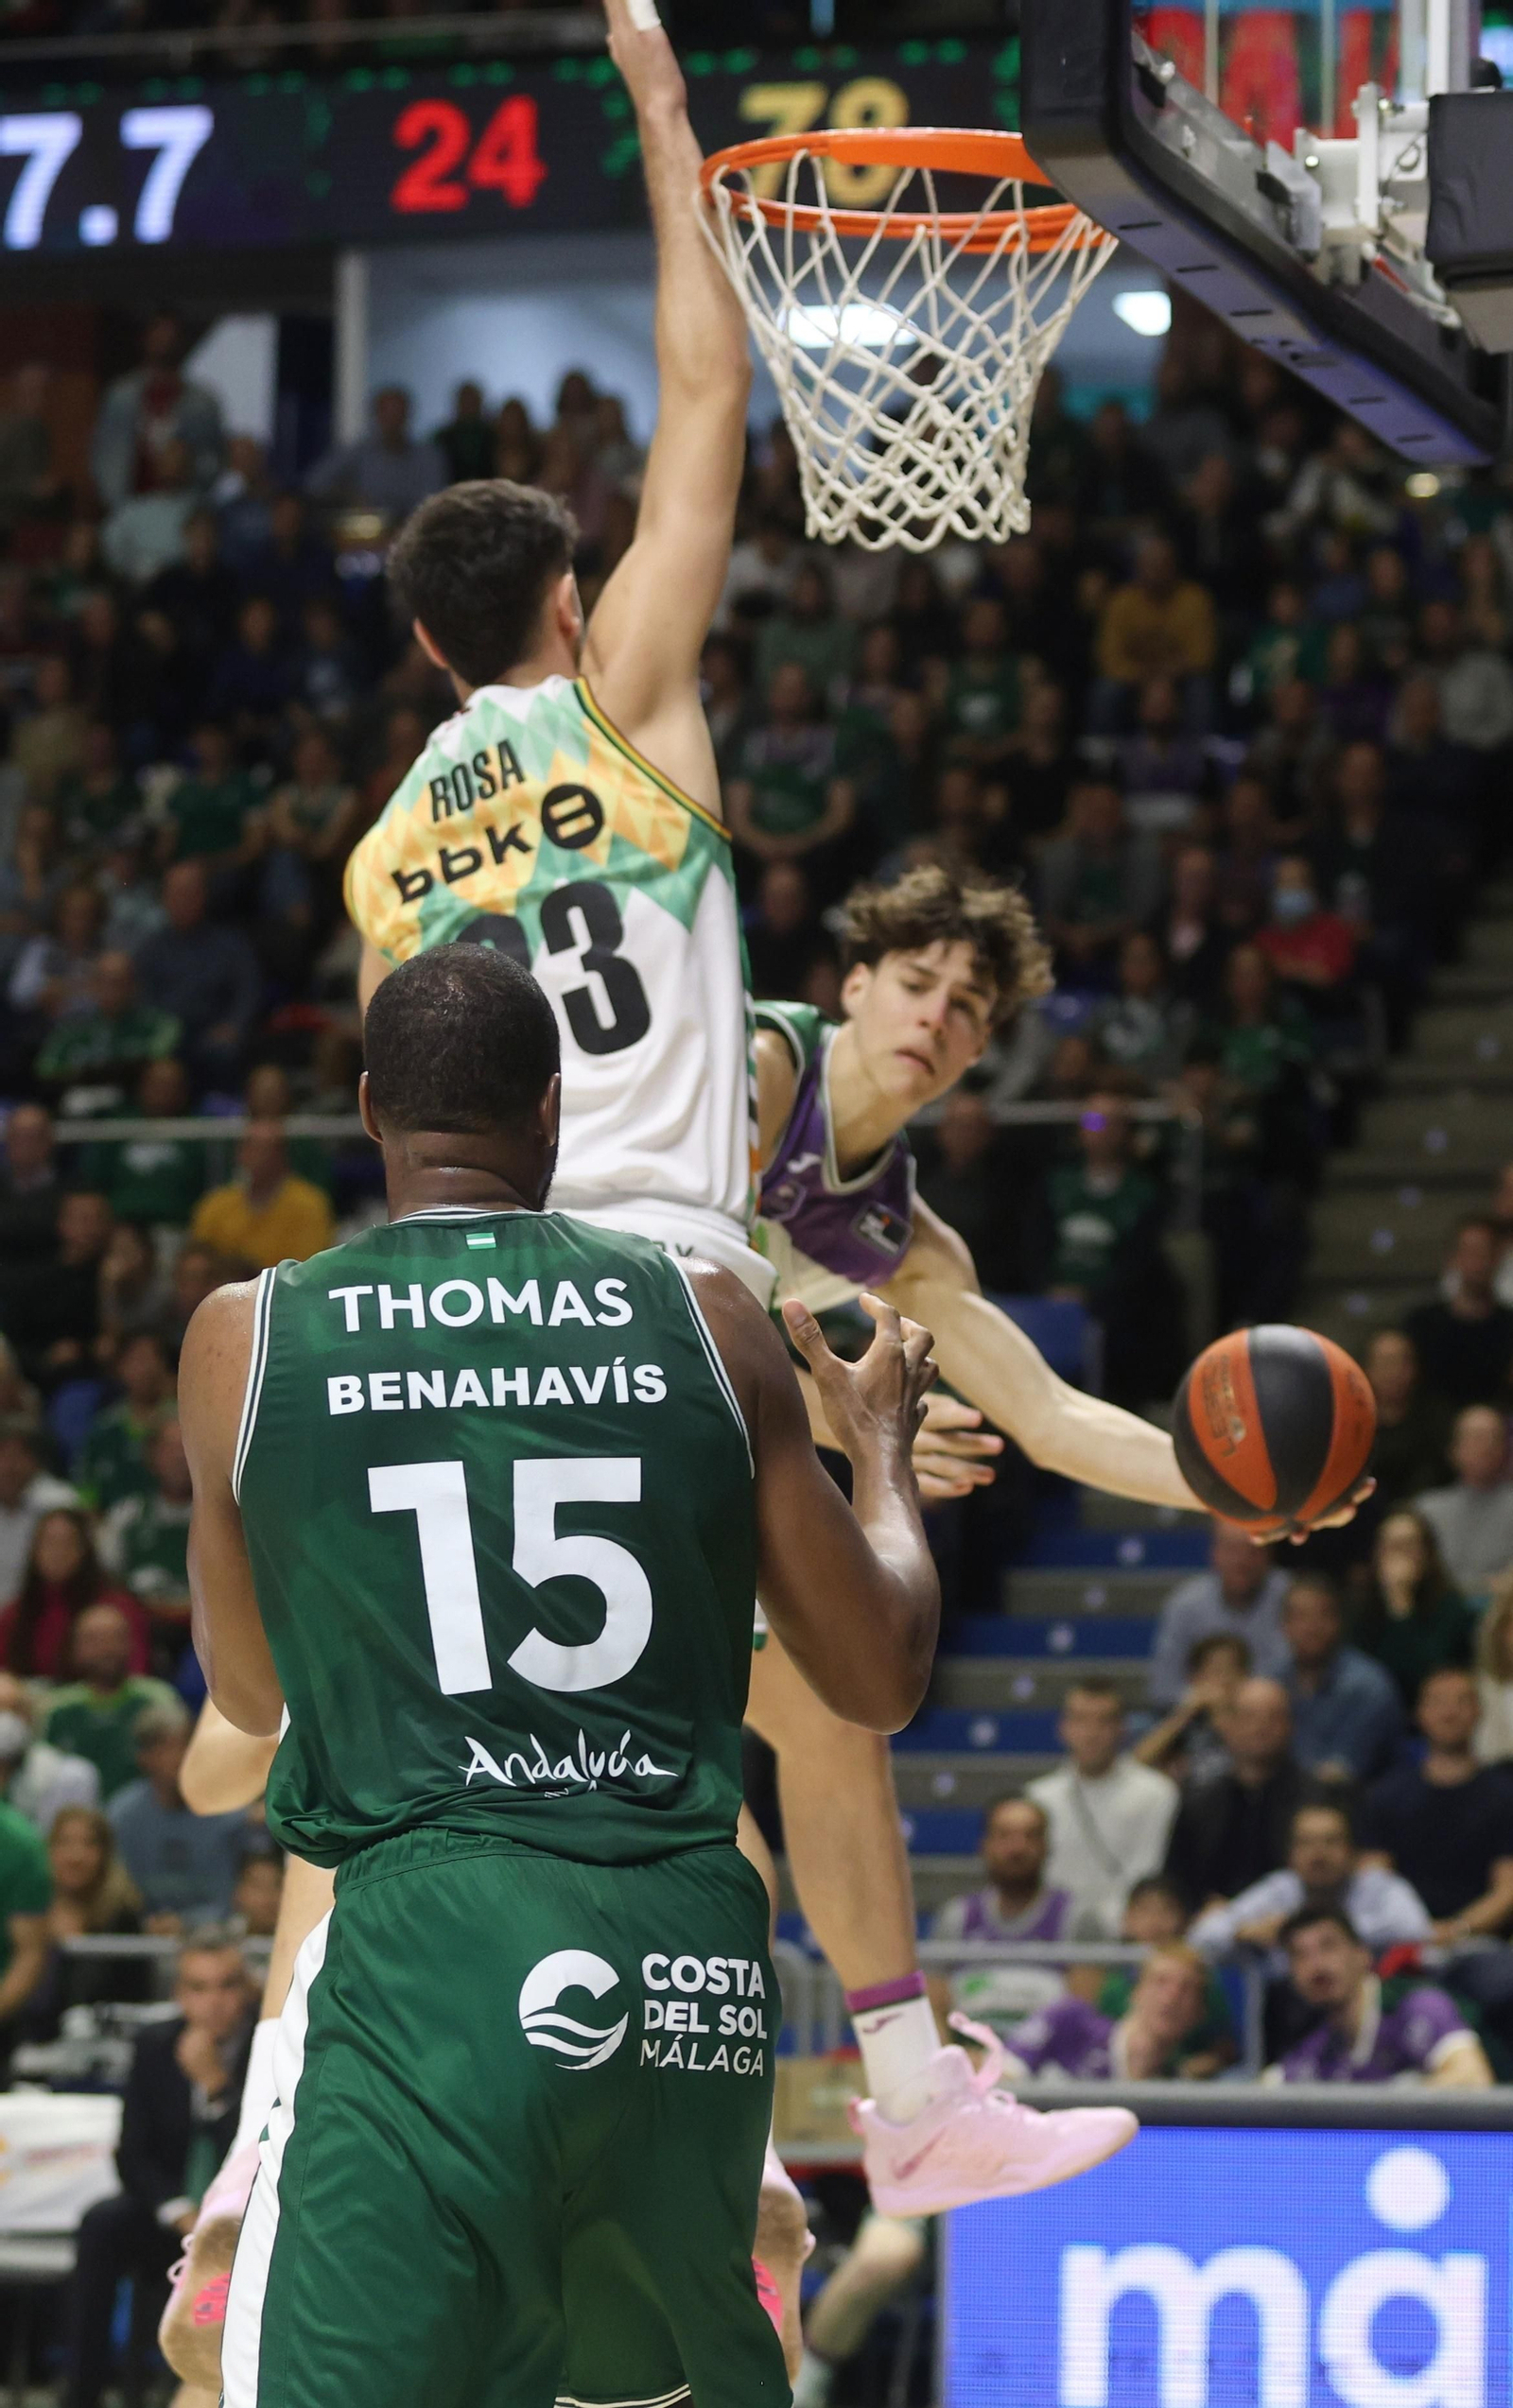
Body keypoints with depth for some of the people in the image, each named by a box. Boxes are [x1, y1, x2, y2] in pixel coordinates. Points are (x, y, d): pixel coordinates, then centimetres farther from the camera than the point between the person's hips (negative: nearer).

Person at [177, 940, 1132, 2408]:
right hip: (692, 1955, 3)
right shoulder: (706, 1322, 7)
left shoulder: (245, 1339, 5)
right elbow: (880, 1677, 12)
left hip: (430, 1935, -3)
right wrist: (880, 1441, 30)